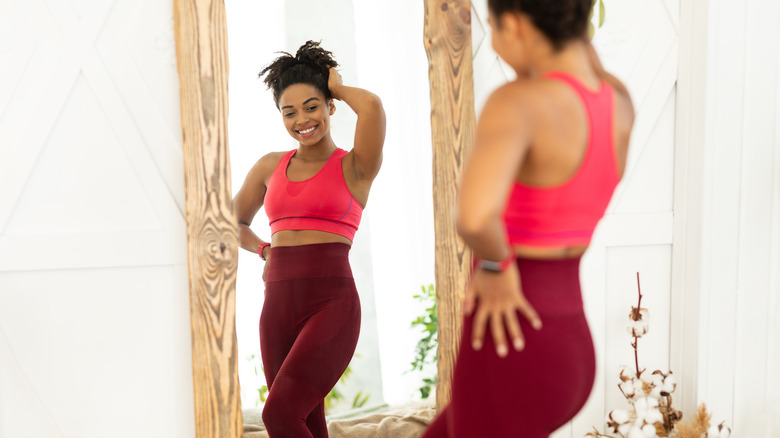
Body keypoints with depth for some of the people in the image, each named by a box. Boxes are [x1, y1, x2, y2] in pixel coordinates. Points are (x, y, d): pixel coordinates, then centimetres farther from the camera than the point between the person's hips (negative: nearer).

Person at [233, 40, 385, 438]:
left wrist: (337, 88, 1)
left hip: (332, 305, -5)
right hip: (278, 308, 5)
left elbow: (372, 106, -20)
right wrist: (265, 251, 10)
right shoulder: (270, 167, 14)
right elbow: (236, 223, 30)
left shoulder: (355, 167, 0)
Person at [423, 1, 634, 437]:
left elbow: (474, 213, -43)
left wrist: (495, 264, -20)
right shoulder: (620, 100, 1)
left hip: (510, 363, -8)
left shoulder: (517, 102, -24)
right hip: (567, 354, 9)